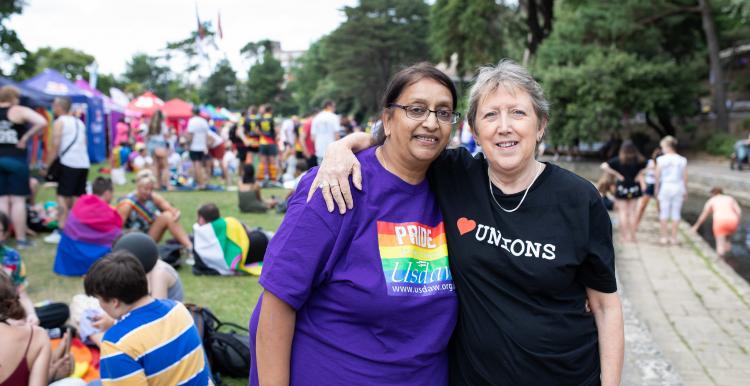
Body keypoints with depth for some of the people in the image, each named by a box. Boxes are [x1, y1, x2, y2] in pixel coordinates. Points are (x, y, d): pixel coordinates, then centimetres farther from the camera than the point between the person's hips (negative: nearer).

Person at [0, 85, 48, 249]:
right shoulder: (20, 111, -6)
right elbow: (42, 123, -20)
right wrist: (26, 137, -10)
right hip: (16, 159, -4)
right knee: (18, 200, 1)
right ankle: (20, 239, 6)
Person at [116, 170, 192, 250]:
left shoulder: (154, 198, -3)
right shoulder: (127, 204, -18)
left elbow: (174, 211, -7)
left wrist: (176, 215, -28)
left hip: (150, 237, 5)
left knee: (168, 215, -18)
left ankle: (190, 246, -26)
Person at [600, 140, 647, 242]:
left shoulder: (618, 160, -8)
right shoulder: (638, 160, -2)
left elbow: (604, 166, -17)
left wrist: (617, 174, -11)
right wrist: (639, 175, -2)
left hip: (622, 187, -2)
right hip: (634, 188, 2)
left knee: (622, 212, 3)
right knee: (633, 212, 8)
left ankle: (625, 236, 2)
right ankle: (632, 236, 11)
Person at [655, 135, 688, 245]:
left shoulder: (661, 159, -7)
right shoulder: (682, 160, -1)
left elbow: (657, 175, -4)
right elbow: (685, 177, 1)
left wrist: (656, 188, 8)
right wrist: (685, 191, 9)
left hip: (665, 187, -2)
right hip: (678, 187, 2)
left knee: (664, 212, 8)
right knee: (676, 212, 7)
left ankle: (664, 236, 12)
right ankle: (673, 237, 10)